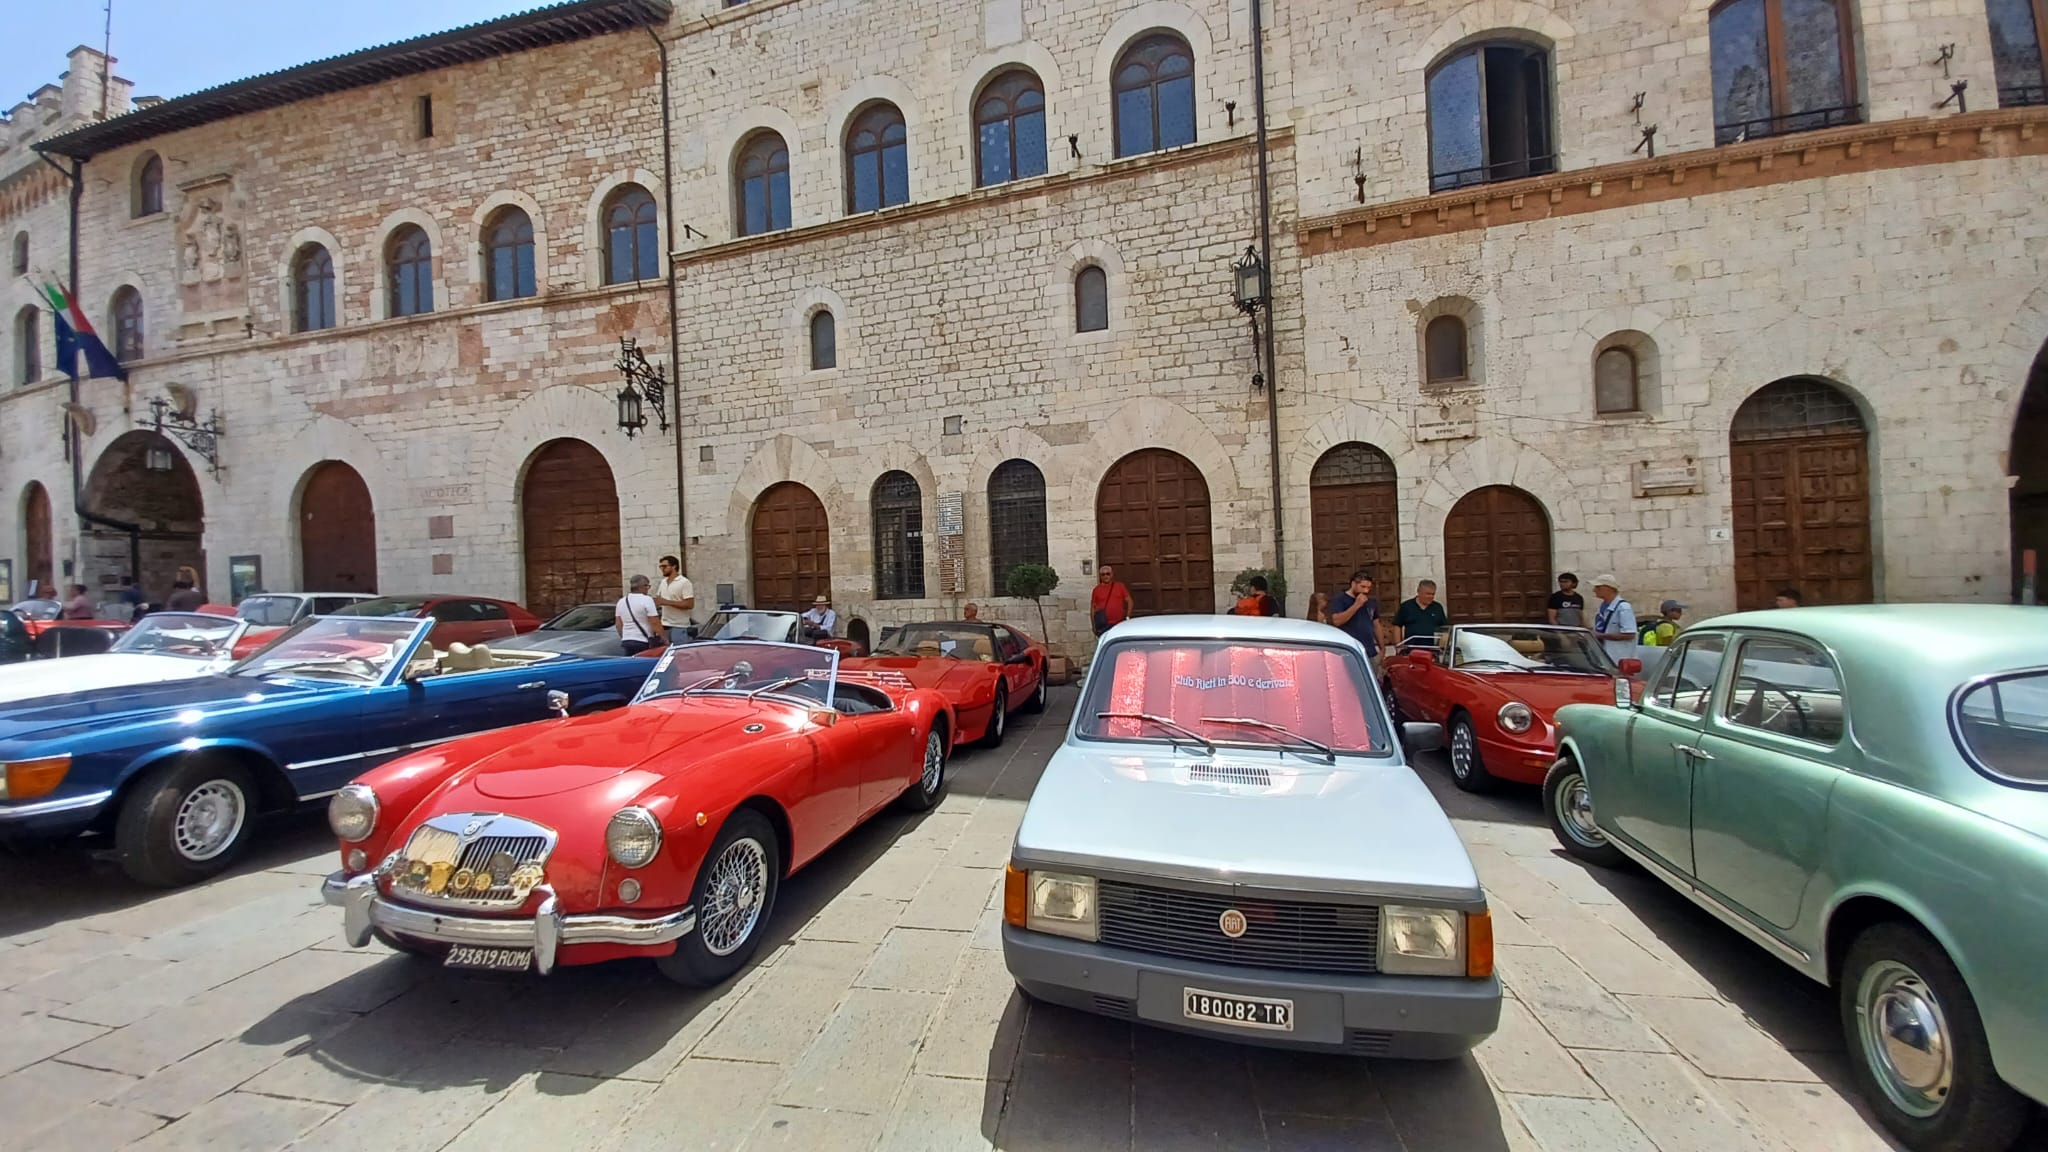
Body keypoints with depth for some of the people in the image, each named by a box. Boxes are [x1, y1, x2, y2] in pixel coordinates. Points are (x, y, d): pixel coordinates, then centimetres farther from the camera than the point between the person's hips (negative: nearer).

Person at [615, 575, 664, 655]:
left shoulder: (621, 601, 11)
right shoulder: (647, 600, -10)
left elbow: (619, 624, 16)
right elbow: (655, 623, -14)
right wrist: (664, 639, -8)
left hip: (626, 641, 7)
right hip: (644, 642, -7)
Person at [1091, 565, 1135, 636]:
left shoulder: (1120, 586, 7)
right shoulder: (1097, 589, 4)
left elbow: (1130, 601, 8)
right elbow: (1092, 608, 7)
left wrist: (1128, 616, -3)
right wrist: (1093, 626, 3)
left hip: (1120, 624, 1)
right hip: (1103, 625, -1)